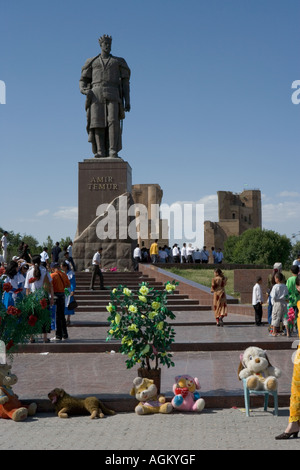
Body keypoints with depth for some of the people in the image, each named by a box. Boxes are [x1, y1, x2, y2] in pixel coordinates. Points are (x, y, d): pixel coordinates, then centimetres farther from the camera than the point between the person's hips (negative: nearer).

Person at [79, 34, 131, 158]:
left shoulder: (119, 62, 18)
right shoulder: (92, 62, 20)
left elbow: (125, 83, 13)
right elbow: (83, 81, 18)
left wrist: (127, 101, 1)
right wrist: (85, 90, -7)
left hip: (112, 95, -1)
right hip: (96, 95, 1)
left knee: (113, 121, -21)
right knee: (97, 123, -13)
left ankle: (113, 151, -24)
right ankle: (101, 152, -13)